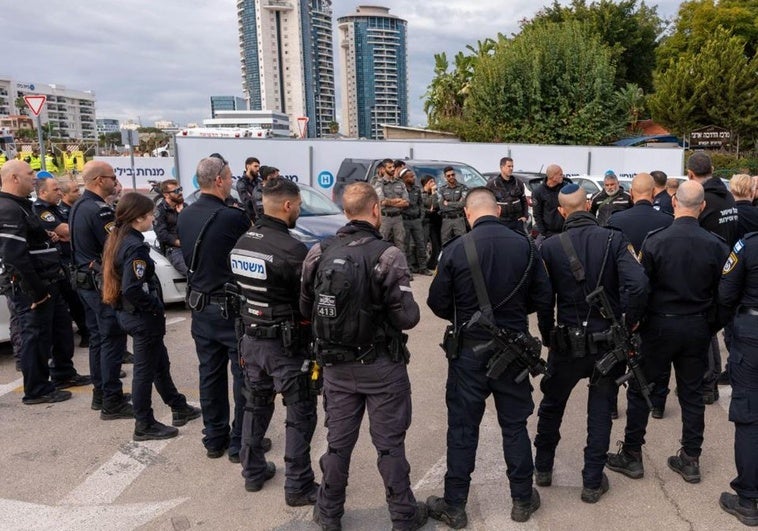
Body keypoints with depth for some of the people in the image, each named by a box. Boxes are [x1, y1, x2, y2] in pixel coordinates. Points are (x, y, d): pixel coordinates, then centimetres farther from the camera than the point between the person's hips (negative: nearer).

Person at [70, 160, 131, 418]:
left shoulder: (78, 207, 12)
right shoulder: (99, 209, -19)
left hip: (86, 281, 10)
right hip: (103, 283, -10)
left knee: (98, 338, 17)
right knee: (113, 341, -4)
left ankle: (100, 394, 27)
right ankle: (112, 402, 2)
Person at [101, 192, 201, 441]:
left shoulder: (118, 241, 7)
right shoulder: (136, 247, -22)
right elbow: (132, 289, -31)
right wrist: (155, 307, -17)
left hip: (130, 313, 10)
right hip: (143, 317, -10)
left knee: (161, 363, 20)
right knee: (146, 370, 4)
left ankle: (179, 408, 35)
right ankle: (144, 426, 17)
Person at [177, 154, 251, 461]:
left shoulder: (185, 216, 2)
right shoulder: (232, 217, -21)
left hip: (200, 306, 7)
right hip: (231, 308, -7)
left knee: (210, 374, 16)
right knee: (243, 376, 6)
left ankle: (214, 439, 27)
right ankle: (240, 443, 15)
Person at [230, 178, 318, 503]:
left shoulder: (242, 243, 2)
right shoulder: (292, 250, -22)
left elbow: (243, 288, 8)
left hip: (251, 338, 8)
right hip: (286, 343, -7)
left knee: (256, 405, 21)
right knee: (300, 415, 7)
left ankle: (253, 472, 35)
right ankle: (298, 488, 16)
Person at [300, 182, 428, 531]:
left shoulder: (318, 253, -4)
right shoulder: (386, 255, -17)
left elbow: (306, 309, 3)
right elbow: (407, 317, -19)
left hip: (336, 364, 4)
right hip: (381, 365, -4)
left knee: (338, 441, 18)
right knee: (389, 443, 11)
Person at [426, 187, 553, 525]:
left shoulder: (455, 250, -13)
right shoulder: (524, 246, -6)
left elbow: (438, 303, -7)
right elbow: (543, 298, -2)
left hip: (469, 349, -2)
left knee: (462, 428, 9)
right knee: (514, 425, 17)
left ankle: (454, 506, 20)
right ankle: (523, 501, 30)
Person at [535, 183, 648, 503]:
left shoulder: (550, 247, -9)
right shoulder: (615, 239, -9)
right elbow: (638, 285, -20)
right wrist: (629, 322, -5)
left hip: (567, 342, 0)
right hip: (608, 341, 0)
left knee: (552, 405, 20)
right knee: (600, 411, 15)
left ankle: (543, 468, 35)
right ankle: (593, 482, 23)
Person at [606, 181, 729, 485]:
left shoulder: (655, 241, -15)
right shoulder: (716, 245, -5)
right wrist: (710, 327, 12)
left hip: (659, 325, -3)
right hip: (697, 328, 3)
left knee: (640, 391, 9)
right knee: (692, 394, 15)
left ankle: (631, 456, 18)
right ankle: (690, 460, 25)